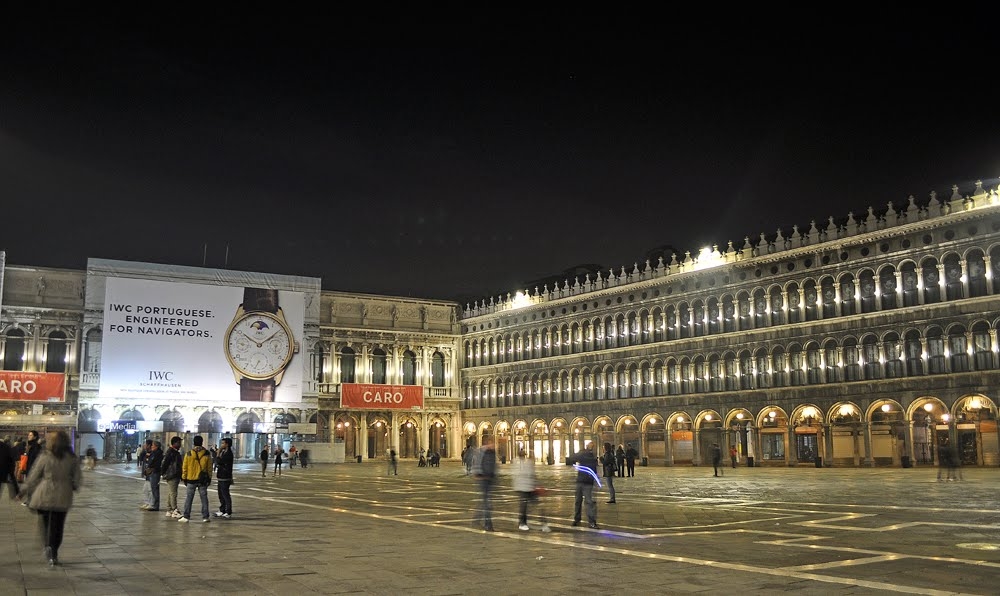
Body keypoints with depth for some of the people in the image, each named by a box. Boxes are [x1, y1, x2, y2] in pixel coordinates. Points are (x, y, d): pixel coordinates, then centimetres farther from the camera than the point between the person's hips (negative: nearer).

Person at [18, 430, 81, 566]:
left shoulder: (44, 457, -8)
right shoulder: (72, 458, -3)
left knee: (45, 523, 16)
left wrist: (24, 491, 13)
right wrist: (74, 487, 24)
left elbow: (34, 476, -1)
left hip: (44, 495, -1)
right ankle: (53, 555, 9)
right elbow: (77, 478, 2)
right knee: (57, 526, 9)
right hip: (62, 497, 1)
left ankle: (48, 545, -6)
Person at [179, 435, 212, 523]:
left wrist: (184, 478, 9)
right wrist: (209, 478, 12)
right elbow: (209, 468, 3)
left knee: (189, 498, 5)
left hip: (191, 480, -1)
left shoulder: (189, 454, -5)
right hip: (203, 480, 1)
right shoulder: (207, 454, -2)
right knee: (204, 498, 6)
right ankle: (205, 516, 7)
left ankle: (186, 516, 3)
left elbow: (184, 468, 0)